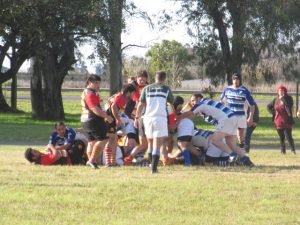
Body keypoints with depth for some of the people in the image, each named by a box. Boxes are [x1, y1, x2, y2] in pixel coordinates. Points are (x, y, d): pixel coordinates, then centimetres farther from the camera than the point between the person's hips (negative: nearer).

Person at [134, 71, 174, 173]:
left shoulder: (147, 89, 11)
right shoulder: (166, 89, 8)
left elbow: (141, 104, 7)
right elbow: (171, 102, 23)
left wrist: (137, 118, 12)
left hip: (148, 118, 2)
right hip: (160, 118, -2)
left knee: (150, 143, 19)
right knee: (157, 145, -5)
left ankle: (151, 164, 17)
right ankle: (154, 168, -15)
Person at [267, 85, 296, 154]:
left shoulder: (288, 98, -4)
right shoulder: (276, 100, 6)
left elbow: (289, 106, -24)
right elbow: (268, 106, 19)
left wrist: (283, 98, -21)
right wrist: (273, 113, 4)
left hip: (287, 122, -4)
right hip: (278, 122, 4)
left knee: (289, 137, -8)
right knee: (281, 138, 8)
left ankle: (293, 150, 2)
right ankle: (283, 151, 15)